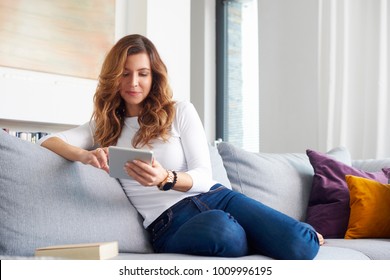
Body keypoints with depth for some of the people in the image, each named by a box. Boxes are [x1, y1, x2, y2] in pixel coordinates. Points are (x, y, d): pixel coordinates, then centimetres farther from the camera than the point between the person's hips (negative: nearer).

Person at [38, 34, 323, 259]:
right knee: (219, 227, -39)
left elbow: (204, 177, 2)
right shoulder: (104, 127, 15)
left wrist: (166, 179, -22)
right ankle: (270, 238, -5)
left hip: (214, 198, 1)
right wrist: (83, 155, -20)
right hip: (168, 224, 0)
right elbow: (49, 140, 3)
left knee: (300, 245, -27)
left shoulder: (181, 111, 9)